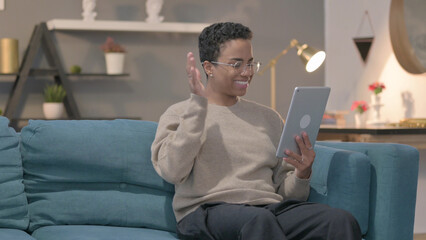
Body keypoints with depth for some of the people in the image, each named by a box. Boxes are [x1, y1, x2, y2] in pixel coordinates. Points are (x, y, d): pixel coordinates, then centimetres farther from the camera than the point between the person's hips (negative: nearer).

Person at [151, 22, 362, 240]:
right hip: (208, 211, -3)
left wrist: (302, 175, -2)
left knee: (342, 222, -27)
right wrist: (197, 103, -9)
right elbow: (172, 171, -10)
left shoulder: (269, 117, 25)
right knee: (259, 220, -40)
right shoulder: (179, 114, 11)